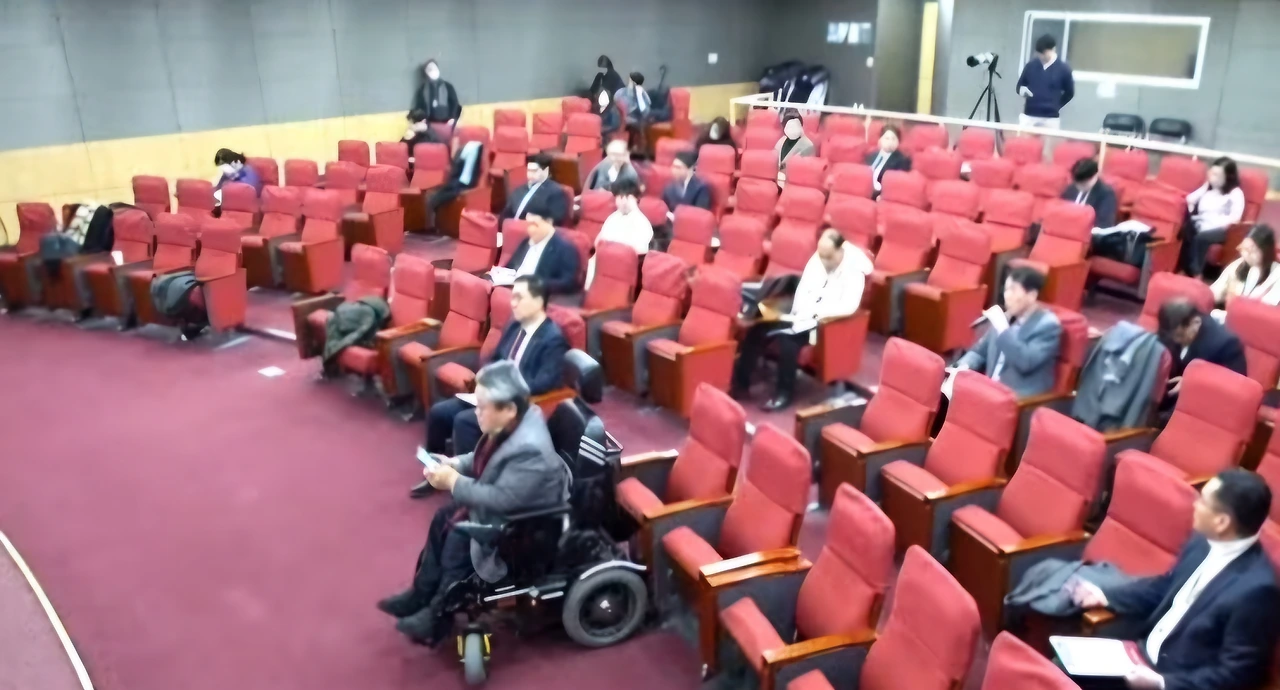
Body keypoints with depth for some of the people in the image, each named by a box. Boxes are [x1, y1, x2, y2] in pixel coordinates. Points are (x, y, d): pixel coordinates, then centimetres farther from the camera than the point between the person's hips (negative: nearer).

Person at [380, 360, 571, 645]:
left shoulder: (529, 450, -36)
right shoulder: (511, 424, -8)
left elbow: (500, 498, -32)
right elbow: (483, 459, 9)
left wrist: (453, 482, -25)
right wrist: (453, 464, -8)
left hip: (524, 522, -10)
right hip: (504, 500, 10)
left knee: (459, 539, -12)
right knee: (444, 519, 8)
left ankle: (439, 616, 9)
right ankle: (421, 596, 23)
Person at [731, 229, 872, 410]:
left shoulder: (853, 269, -13)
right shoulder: (816, 259, 4)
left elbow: (849, 306, -23)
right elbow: (802, 289, 6)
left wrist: (814, 312, -26)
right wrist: (798, 314, -12)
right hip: (804, 317, 6)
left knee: (787, 337, -33)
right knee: (758, 329, -14)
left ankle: (784, 392, -18)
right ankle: (741, 382, -6)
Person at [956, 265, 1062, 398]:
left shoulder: (1048, 325, -8)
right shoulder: (1006, 318, 13)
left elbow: (1026, 362, -23)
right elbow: (980, 351, 21)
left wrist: (1003, 330, -20)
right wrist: (964, 367, -1)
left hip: (1022, 398, -7)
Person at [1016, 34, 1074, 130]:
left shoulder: (1063, 69, -2)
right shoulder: (1031, 65, 2)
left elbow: (1069, 93, 9)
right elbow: (1019, 85, 12)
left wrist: (1056, 106, 2)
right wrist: (1022, 90, -10)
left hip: (1051, 118, -2)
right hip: (1028, 115, 2)